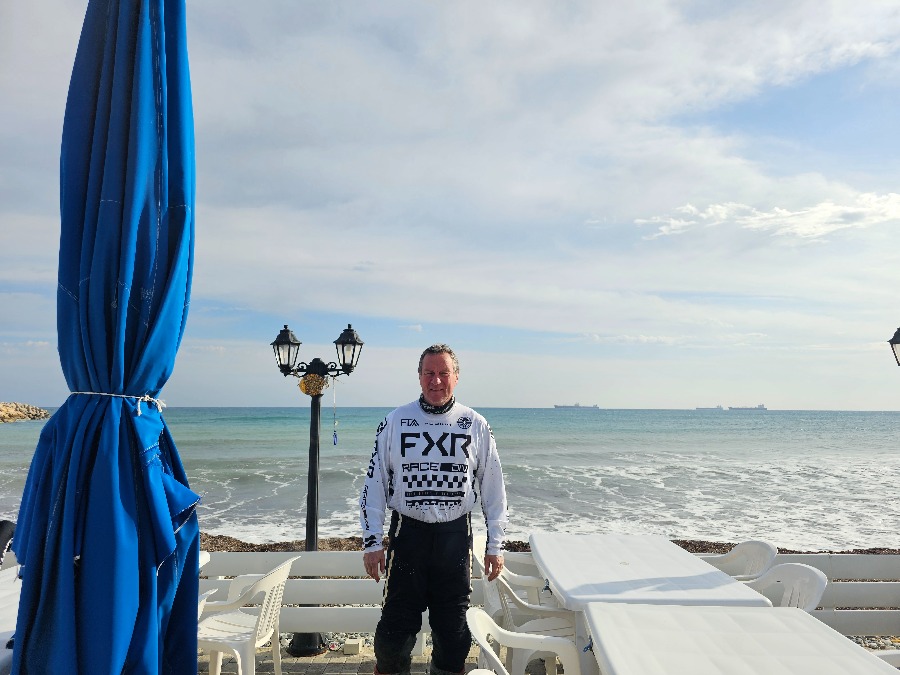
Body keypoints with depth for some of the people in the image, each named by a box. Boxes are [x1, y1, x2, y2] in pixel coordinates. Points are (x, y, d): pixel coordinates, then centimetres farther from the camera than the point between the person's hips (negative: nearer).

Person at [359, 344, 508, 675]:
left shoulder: (476, 425, 1)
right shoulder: (395, 421, -1)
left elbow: (493, 488, 5)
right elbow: (374, 483, 1)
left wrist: (495, 544, 4)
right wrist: (371, 542, -2)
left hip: (456, 536, 1)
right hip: (407, 533, 0)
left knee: (453, 625, 11)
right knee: (397, 623, 5)